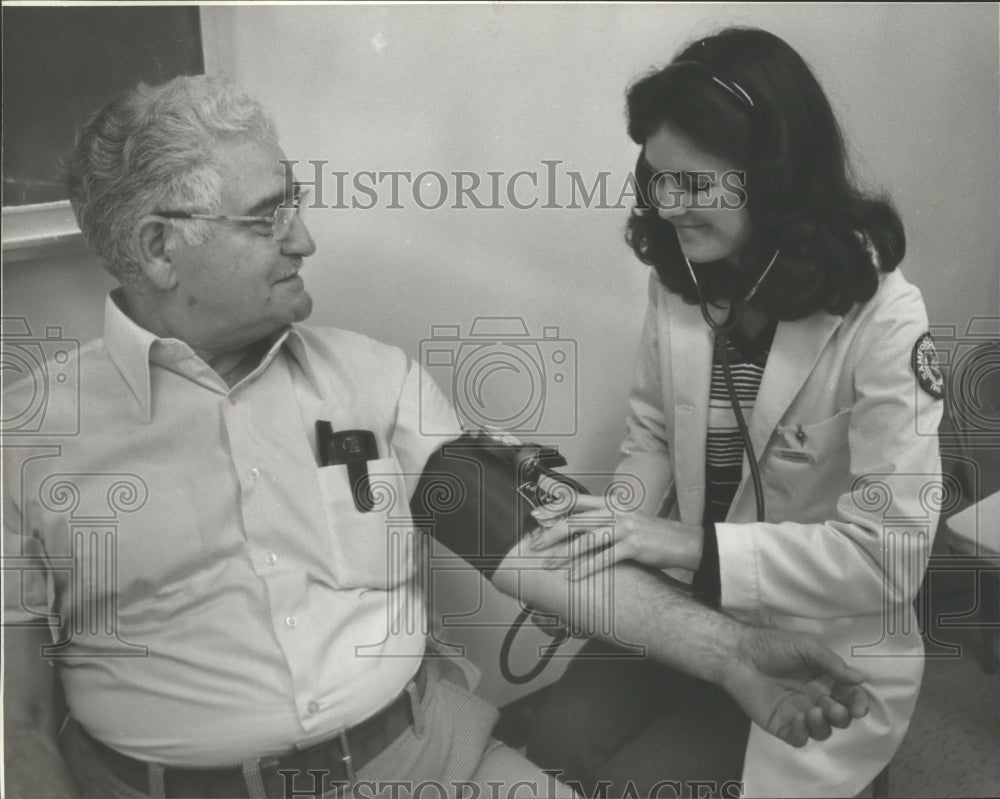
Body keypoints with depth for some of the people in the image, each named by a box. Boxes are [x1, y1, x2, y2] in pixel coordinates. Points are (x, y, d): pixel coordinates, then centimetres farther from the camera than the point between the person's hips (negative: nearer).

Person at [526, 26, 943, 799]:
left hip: (825, 649, -4)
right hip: (687, 608, 5)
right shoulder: (676, 280, -5)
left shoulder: (882, 319, -21)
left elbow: (891, 553, -22)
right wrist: (616, 530, -14)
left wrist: (695, 545, -29)